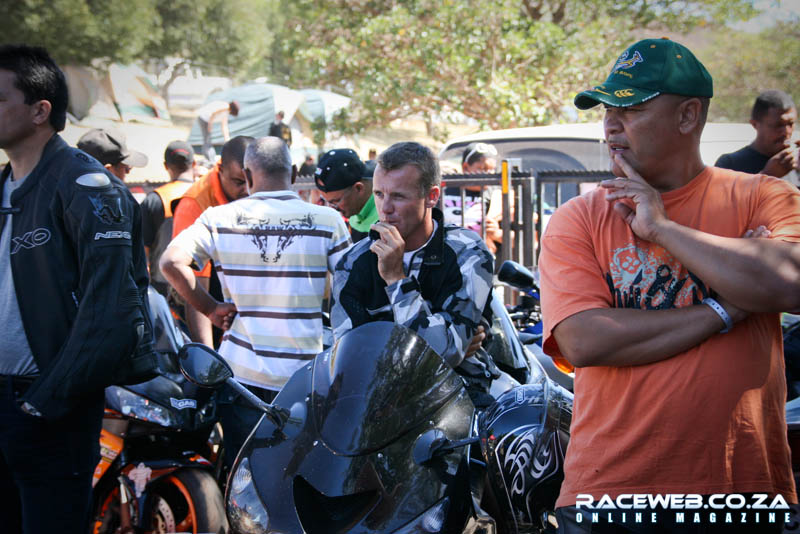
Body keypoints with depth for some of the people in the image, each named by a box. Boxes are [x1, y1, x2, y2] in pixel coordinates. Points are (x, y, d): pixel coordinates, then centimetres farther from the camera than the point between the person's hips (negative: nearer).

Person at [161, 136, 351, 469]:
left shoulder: (220, 219, -1)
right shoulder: (327, 221, -2)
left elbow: (171, 262, -13)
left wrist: (210, 308, -2)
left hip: (241, 374, 0)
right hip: (305, 377, 0)